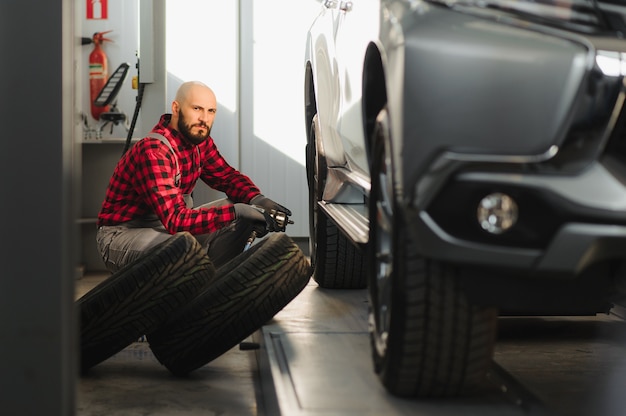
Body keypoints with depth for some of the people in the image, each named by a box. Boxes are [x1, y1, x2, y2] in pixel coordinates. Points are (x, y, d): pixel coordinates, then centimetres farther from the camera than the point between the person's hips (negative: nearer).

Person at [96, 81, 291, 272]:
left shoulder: (200, 140, -1)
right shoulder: (153, 151, -28)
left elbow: (228, 176, 8)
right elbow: (176, 220, -35)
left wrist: (257, 199, -14)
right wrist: (238, 211, -38)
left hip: (171, 224, 9)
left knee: (243, 213, -2)